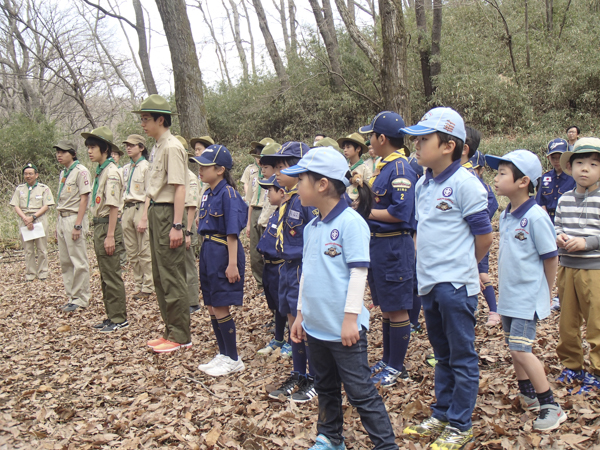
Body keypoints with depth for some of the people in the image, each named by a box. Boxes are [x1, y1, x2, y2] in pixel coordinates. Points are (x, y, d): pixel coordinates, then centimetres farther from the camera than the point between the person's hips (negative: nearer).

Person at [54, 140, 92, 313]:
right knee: (65, 261, 11)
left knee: (79, 261, -5)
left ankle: (80, 299, 2)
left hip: (74, 218, -9)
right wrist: (58, 226, 17)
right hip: (62, 219, 9)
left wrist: (77, 225, -19)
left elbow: (84, 198, -14)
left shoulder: (80, 171, -9)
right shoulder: (63, 173, 17)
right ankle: (72, 296, 19)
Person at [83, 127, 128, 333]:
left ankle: (119, 319, 6)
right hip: (99, 225, 10)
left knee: (112, 275, -3)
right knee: (105, 275, 15)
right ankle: (111, 316, 25)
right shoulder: (100, 171, 14)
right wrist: (100, 233, 15)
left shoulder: (111, 171, -14)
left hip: (108, 226, -10)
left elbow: (113, 206, -19)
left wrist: (110, 236, -20)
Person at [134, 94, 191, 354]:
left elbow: (179, 188, -19)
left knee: (172, 276, -5)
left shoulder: (172, 147, -13)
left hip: (168, 213, -10)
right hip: (156, 213, 10)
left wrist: (177, 225, -22)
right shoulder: (156, 147, 16)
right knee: (159, 275, 14)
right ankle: (170, 330, 24)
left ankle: (181, 337, 5)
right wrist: (145, 216, 19)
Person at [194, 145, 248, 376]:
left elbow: (232, 232, -18)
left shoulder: (228, 194, -14)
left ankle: (233, 359, 11)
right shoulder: (208, 194, 12)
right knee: (212, 307, 13)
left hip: (223, 252, -9)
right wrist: (206, 252, 17)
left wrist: (232, 263, -21)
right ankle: (223, 354, 26)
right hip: (208, 251, 9)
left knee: (221, 307, -2)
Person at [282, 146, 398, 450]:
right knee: (325, 388, 21)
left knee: (361, 392, 1)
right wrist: (300, 314, 16)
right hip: (316, 325, 8)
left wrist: (351, 318, -19)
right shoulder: (311, 227, 8)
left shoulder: (350, 222, -16)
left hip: (343, 328, -8)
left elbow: (358, 273, -18)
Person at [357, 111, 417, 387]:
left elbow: (400, 213, -23)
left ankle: (396, 368, 14)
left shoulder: (401, 169, -16)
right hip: (378, 243, 10)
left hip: (394, 246, -10)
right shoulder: (382, 166, 13)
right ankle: (387, 360, 30)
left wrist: (368, 212, -14)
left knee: (397, 309, 2)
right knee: (385, 307, 17)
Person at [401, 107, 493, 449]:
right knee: (443, 355, 19)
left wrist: (460, 268, 4)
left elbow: (484, 238, -9)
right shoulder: (423, 185, 9)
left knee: (462, 357, 5)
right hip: (429, 283, 8)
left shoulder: (464, 183, -13)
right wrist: (430, 266, 11)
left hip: (456, 285, -8)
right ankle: (442, 415, 31)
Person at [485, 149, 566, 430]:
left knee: (521, 350, -10)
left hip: (528, 297, -8)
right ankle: (528, 396, 33)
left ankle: (551, 408, 4)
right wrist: (502, 285, 14)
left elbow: (551, 259, -11)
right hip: (508, 296, 8)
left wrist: (545, 295, -2)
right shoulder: (506, 215, 5)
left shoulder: (535, 217, -18)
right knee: (513, 347, 16)